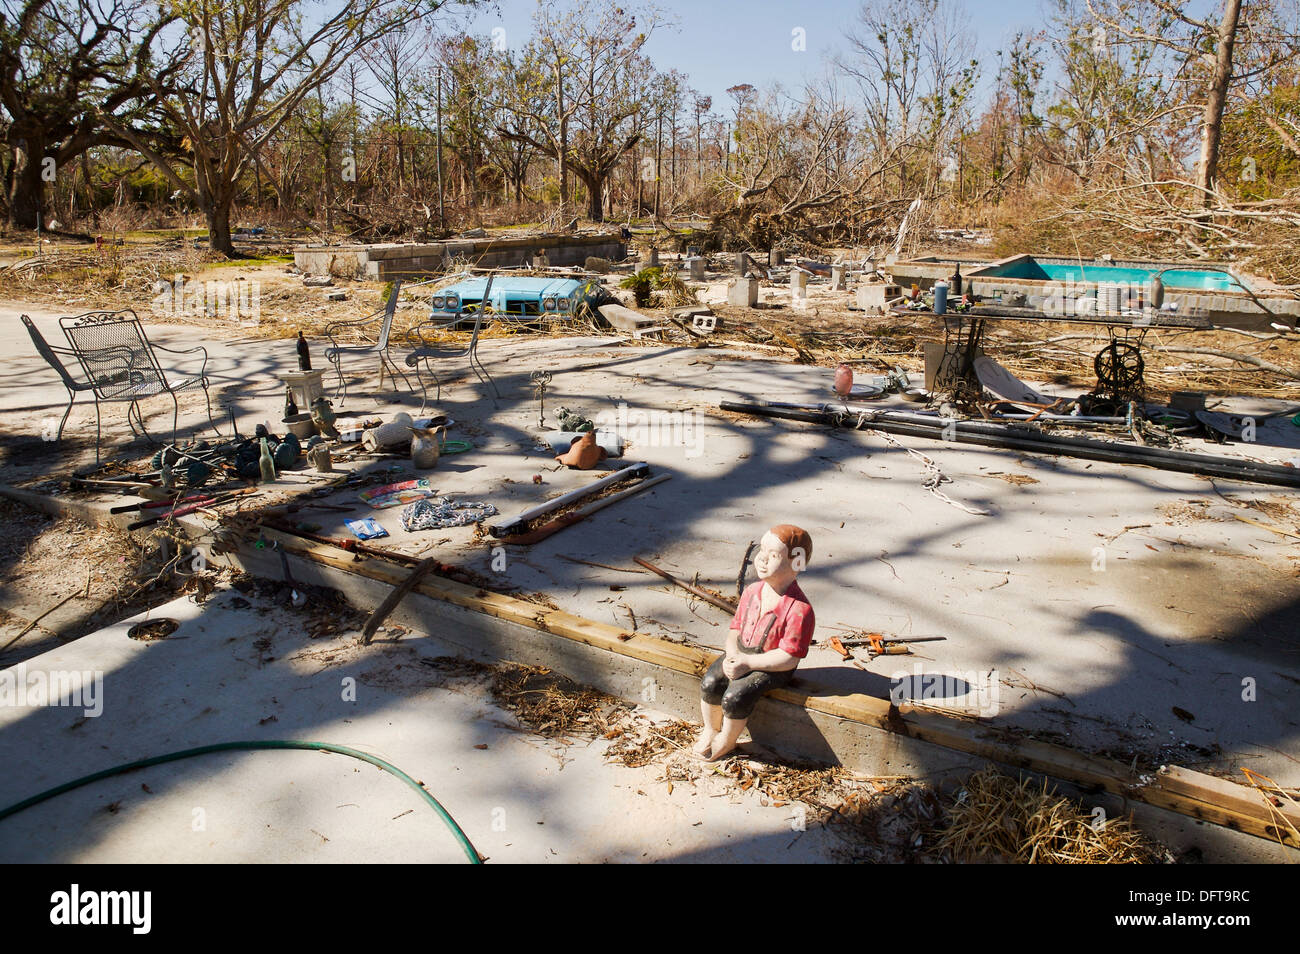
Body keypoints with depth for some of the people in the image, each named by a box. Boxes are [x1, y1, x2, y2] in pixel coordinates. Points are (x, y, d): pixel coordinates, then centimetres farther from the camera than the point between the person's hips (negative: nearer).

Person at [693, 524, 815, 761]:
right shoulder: (752, 591, -2)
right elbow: (735, 629, 7)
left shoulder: (799, 609, -24)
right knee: (710, 683, -15)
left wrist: (747, 663, -25)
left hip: (771, 666, -6)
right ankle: (710, 729, 13)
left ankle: (726, 741, 7)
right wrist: (732, 655, -14)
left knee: (735, 696, -24)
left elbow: (789, 658, -23)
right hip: (741, 654, 6)